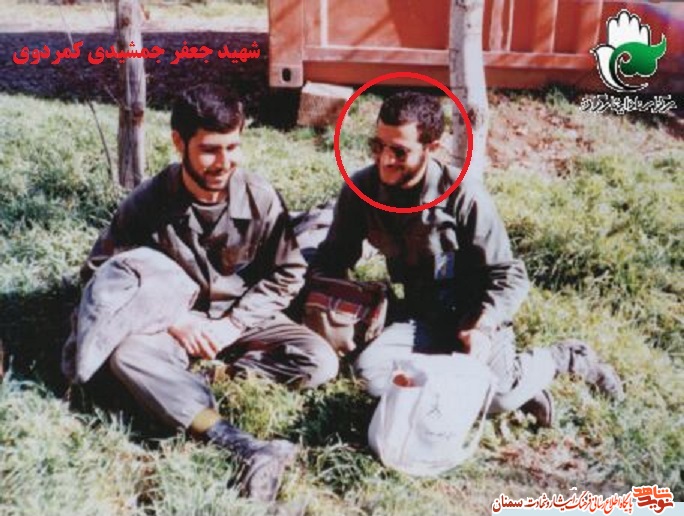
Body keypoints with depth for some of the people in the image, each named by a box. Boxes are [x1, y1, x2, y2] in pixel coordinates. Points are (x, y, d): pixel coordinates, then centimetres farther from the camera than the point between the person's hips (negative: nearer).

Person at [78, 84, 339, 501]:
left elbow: (287, 274, -4)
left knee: (320, 363, -22)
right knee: (127, 355, -34)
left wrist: (234, 324, -17)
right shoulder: (148, 202, -14)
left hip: (245, 318, 1)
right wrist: (172, 319, -20)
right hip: (176, 322, 0)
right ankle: (249, 449, -46)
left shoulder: (261, 198, -13)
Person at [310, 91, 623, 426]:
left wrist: (481, 328, -28)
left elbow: (508, 277, -12)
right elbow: (332, 259, 3)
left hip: (474, 313, -3)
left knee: (498, 397, -28)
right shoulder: (362, 189, -9)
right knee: (372, 372, -24)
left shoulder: (463, 195, -19)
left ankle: (561, 357, 5)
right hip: (422, 317, 4)